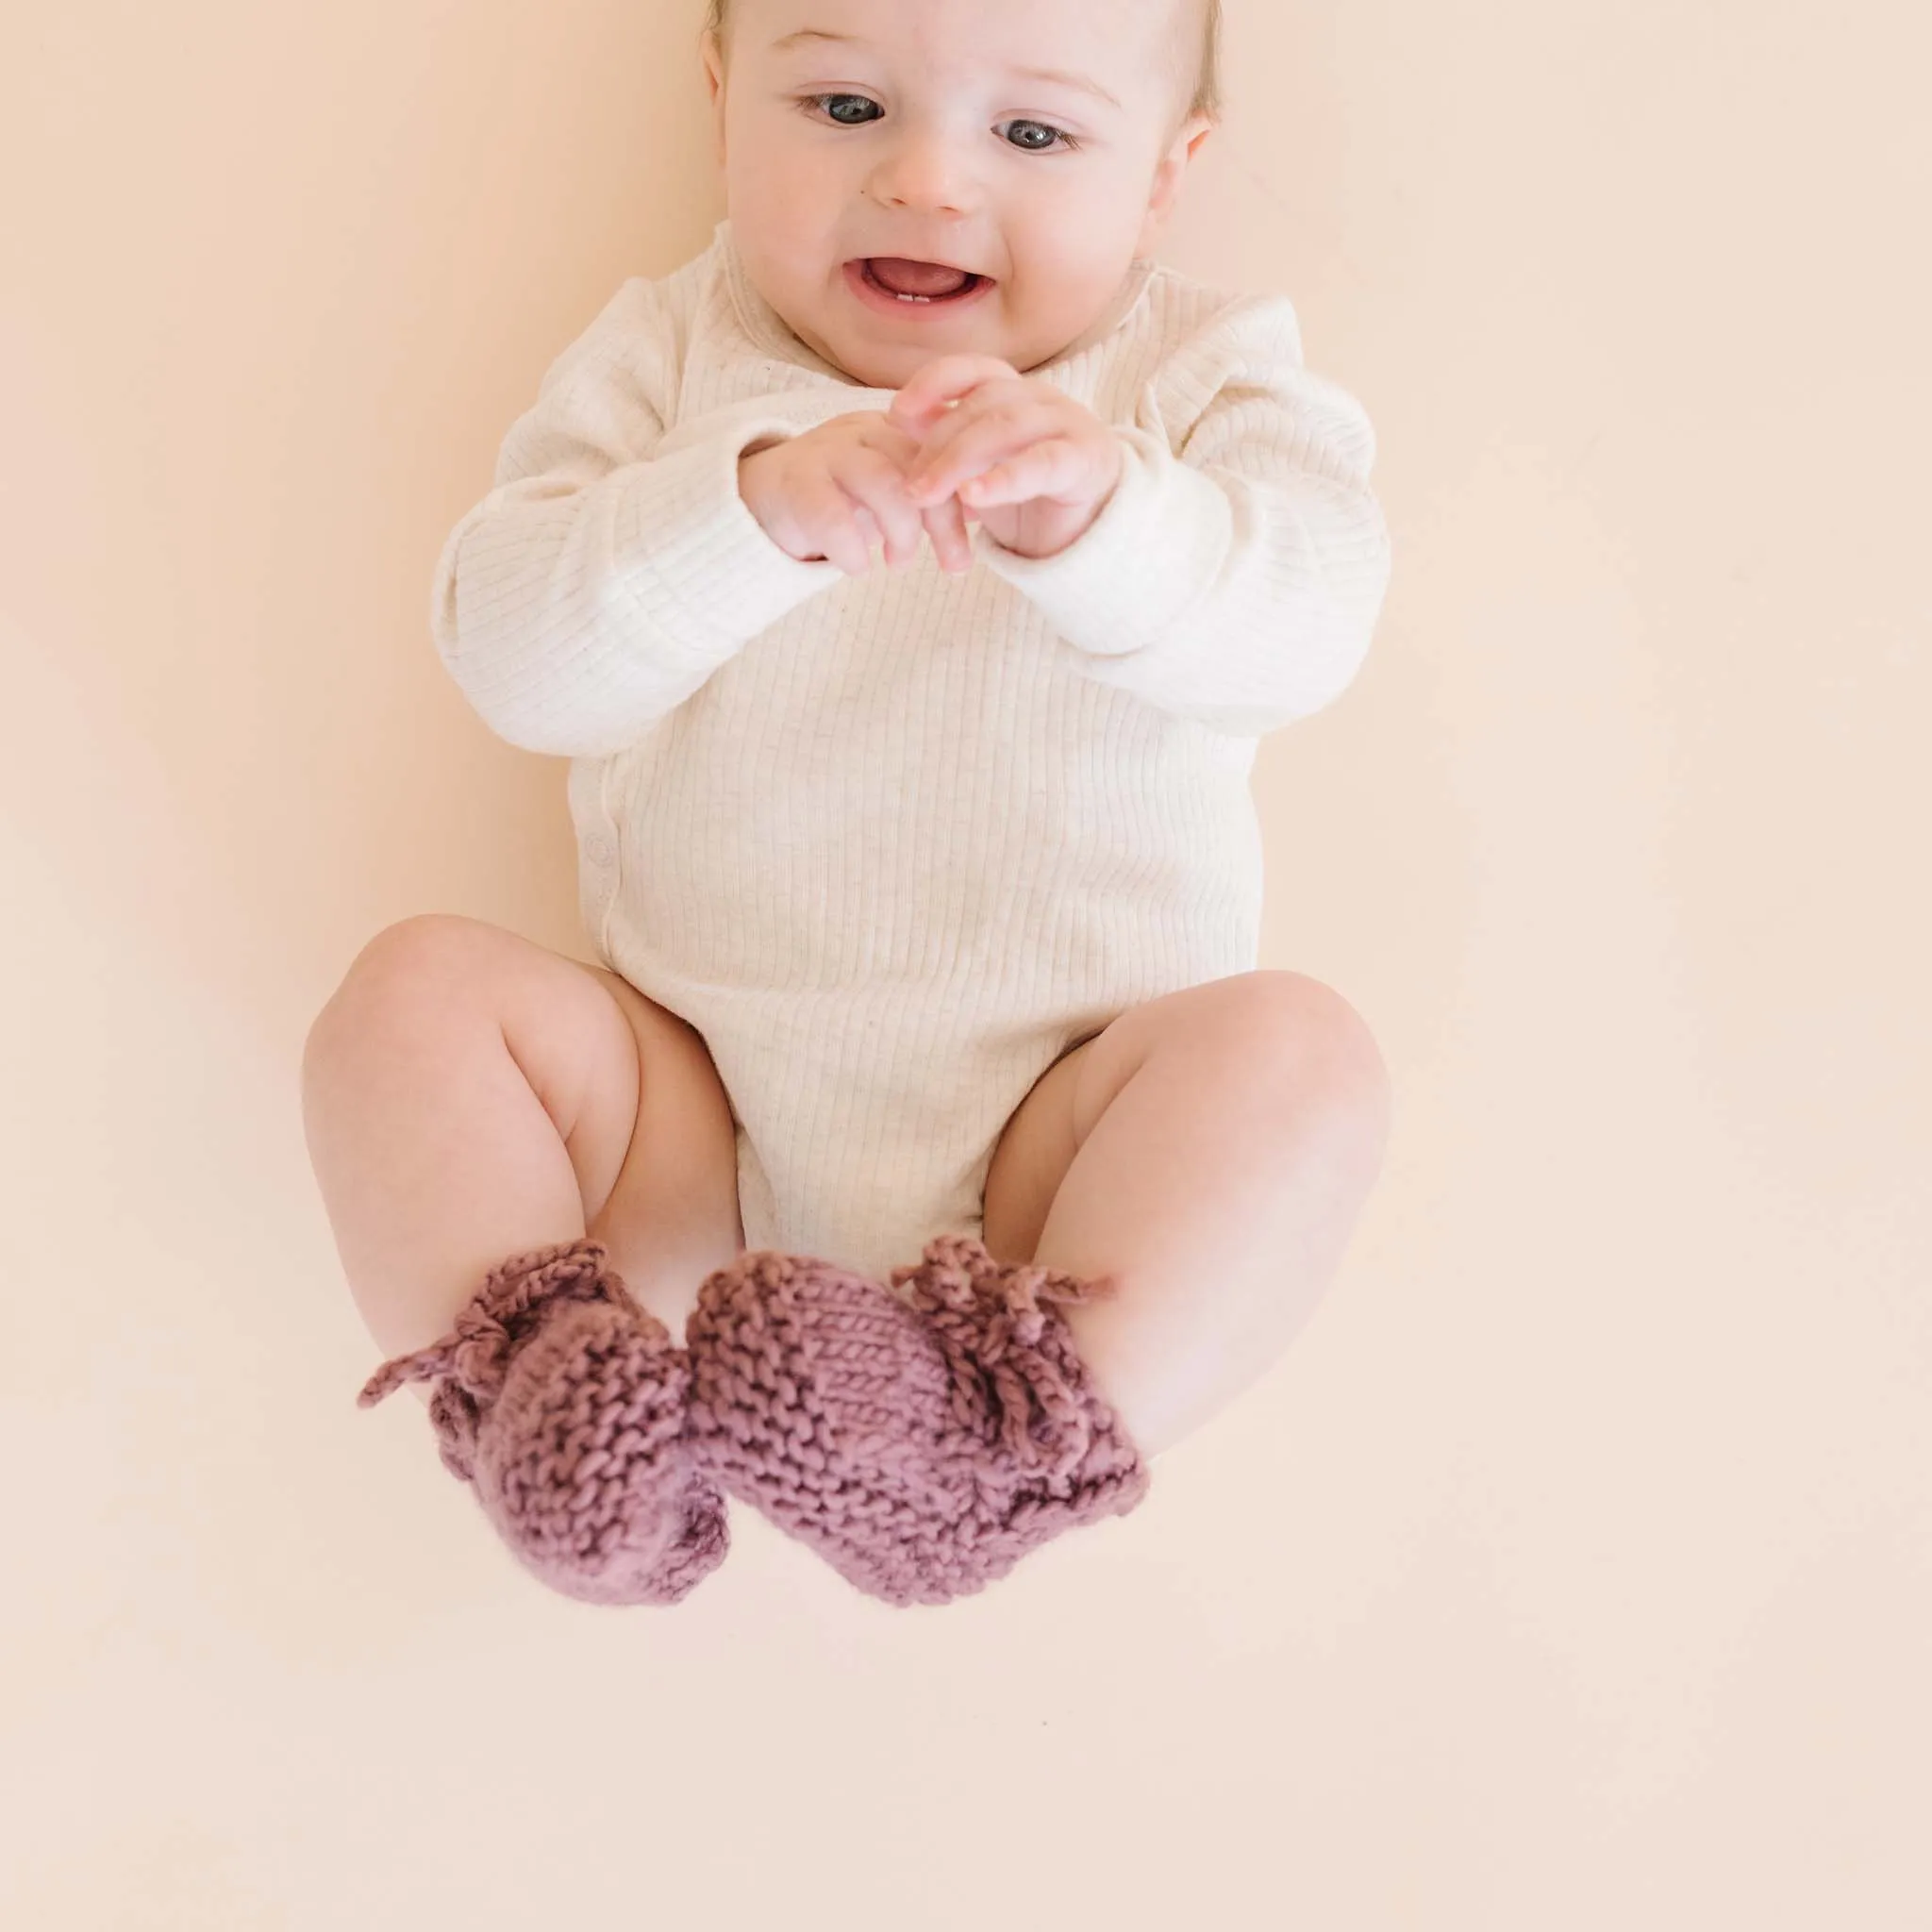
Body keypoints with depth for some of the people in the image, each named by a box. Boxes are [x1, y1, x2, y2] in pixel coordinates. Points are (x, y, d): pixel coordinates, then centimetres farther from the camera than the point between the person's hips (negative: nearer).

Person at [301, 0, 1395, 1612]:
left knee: (1297, 1051, -26)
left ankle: (1030, 1438, -38)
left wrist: (1103, 513, -36)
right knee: (418, 988, -17)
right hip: (696, 1122, 1)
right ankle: (533, 1387, -28)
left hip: (1045, 1146, -1)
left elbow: (1308, 617, -14)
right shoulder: (667, 360, 7)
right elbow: (515, 653, -9)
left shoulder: (1203, 374, 6)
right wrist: (754, 509, -28)